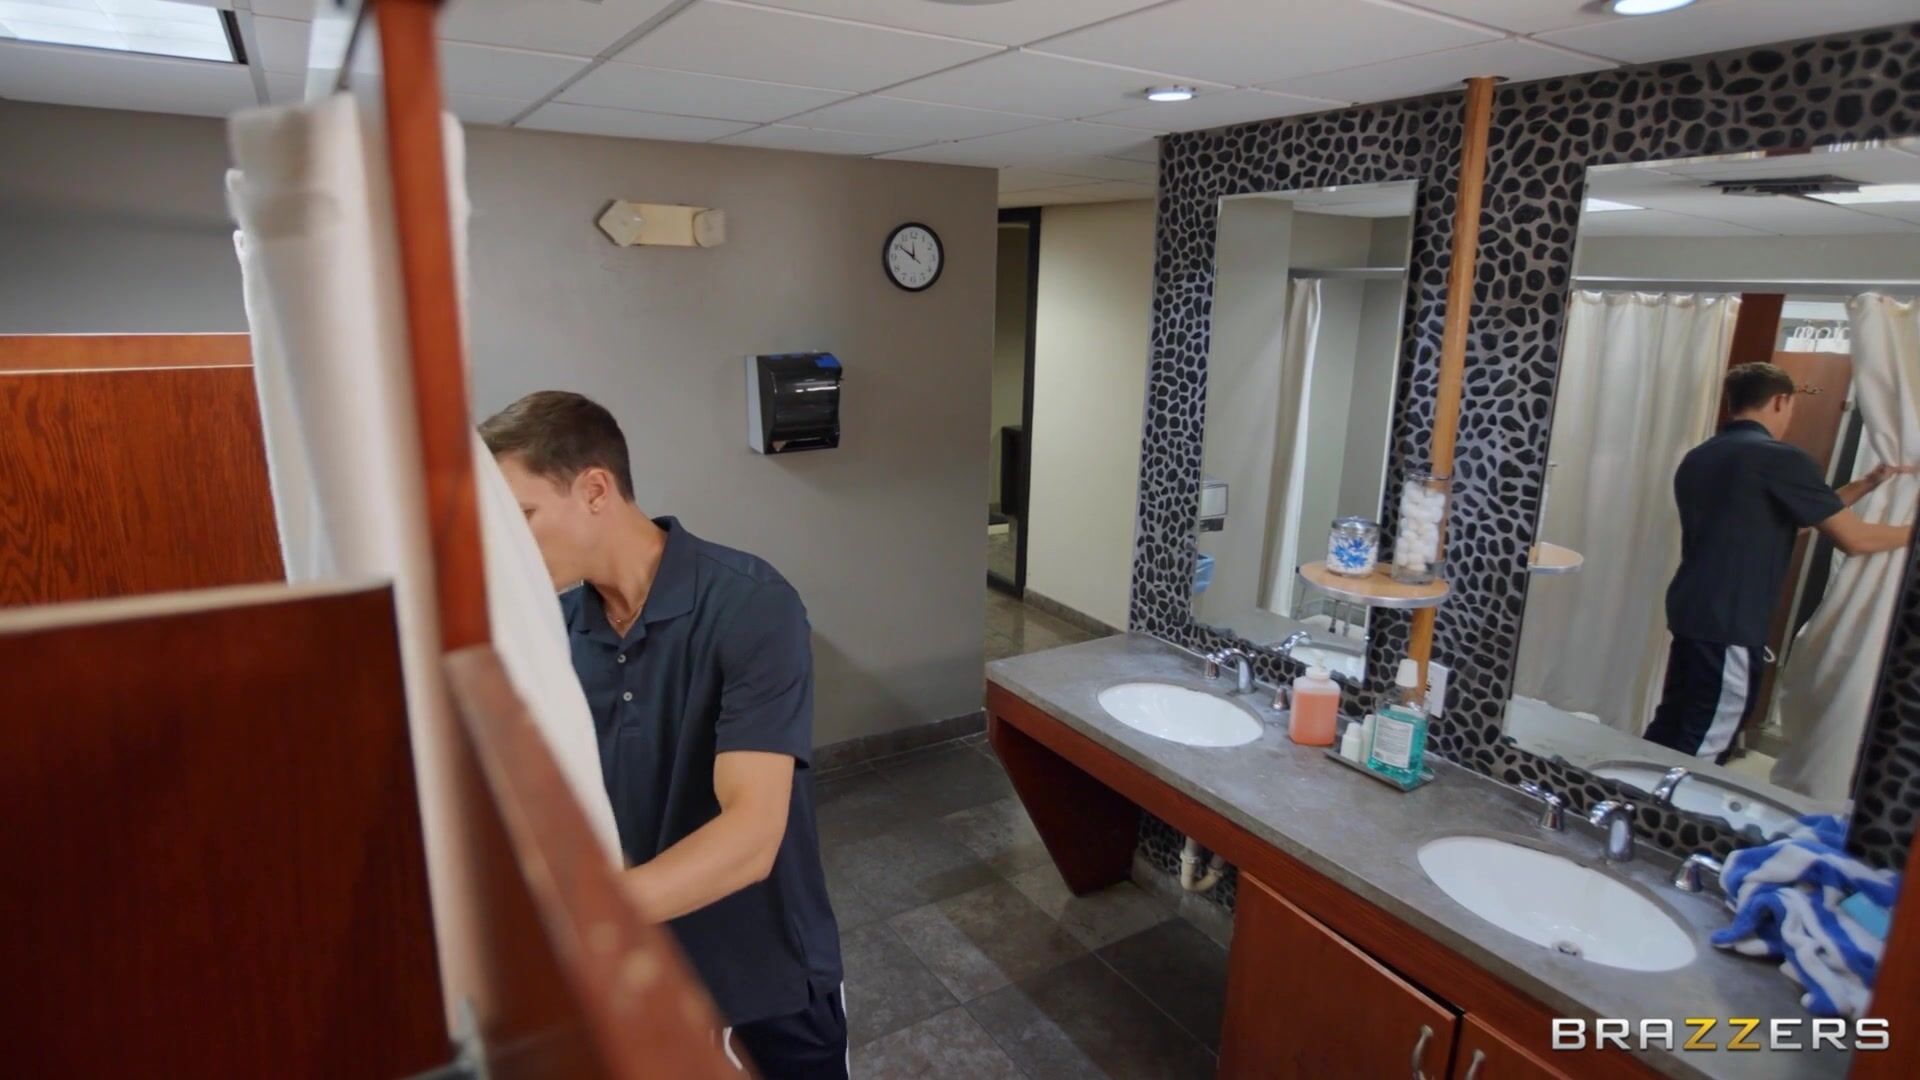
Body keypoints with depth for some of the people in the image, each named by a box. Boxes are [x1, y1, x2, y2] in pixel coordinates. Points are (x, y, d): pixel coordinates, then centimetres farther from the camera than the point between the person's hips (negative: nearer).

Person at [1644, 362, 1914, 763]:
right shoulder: (1780, 458, -12)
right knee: (1701, 749, 1)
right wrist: (1911, 531, 12)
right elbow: (1854, 538, -6)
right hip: (1731, 626, -8)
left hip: (1690, 614, 8)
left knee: (1670, 728, 15)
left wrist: (1865, 485, 25)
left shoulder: (1698, 457, 12)